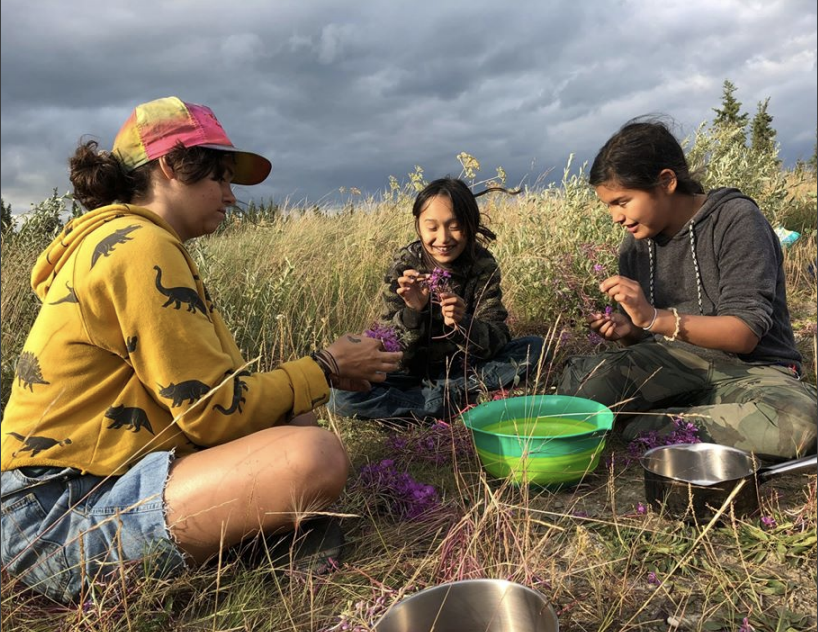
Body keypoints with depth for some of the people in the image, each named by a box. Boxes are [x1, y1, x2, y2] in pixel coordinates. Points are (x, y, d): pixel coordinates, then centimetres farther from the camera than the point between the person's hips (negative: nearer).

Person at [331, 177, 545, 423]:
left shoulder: (483, 265, -11)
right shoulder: (404, 266, -13)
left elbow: (497, 338, -19)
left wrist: (463, 324, -40)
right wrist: (411, 312, -37)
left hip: (466, 367, 1)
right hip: (413, 368, -1)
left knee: (533, 348, -20)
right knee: (342, 395, -25)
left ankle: (430, 396, -21)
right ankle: (457, 403, -22)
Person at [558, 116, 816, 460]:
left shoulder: (735, 219, -11)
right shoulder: (635, 244, 5)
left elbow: (745, 333, -18)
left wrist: (654, 318, -31)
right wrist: (627, 332, -13)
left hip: (749, 367, -2)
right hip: (676, 364, 3)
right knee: (580, 377, -26)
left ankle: (639, 425, -23)